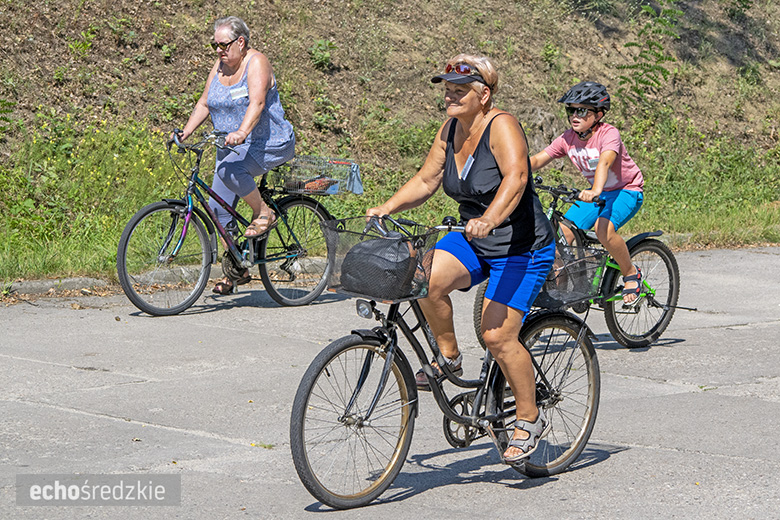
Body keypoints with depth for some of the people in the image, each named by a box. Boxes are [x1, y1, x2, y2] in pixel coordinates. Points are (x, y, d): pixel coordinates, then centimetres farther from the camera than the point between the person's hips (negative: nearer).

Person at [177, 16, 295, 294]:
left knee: (229, 169, -35)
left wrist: (241, 133, -45)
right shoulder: (220, 67, 8)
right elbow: (204, 104, 11)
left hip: (268, 144, -8)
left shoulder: (256, 63, -15)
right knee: (219, 209, 2)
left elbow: (257, 103, -30)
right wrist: (185, 131, -4)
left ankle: (263, 213, -12)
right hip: (232, 147, 8)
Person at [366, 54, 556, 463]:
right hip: (474, 242, 7)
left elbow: (515, 177, -35)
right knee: (428, 279, -23)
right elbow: (425, 181, 10)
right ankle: (449, 358, 0)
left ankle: (530, 420, 4)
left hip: (522, 247, -7)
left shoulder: (501, 126, -18)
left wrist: (490, 220, -51)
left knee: (497, 335, -15)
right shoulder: (450, 130, 5)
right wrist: (386, 208, -5)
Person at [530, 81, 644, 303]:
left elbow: (604, 161, -43)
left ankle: (631, 274, -9)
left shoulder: (609, 134, -25)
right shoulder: (568, 138, -8)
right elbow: (538, 159, -15)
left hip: (627, 190, -6)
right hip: (597, 192, 6)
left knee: (603, 228, -32)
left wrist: (596, 190, -61)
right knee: (563, 231, -13)